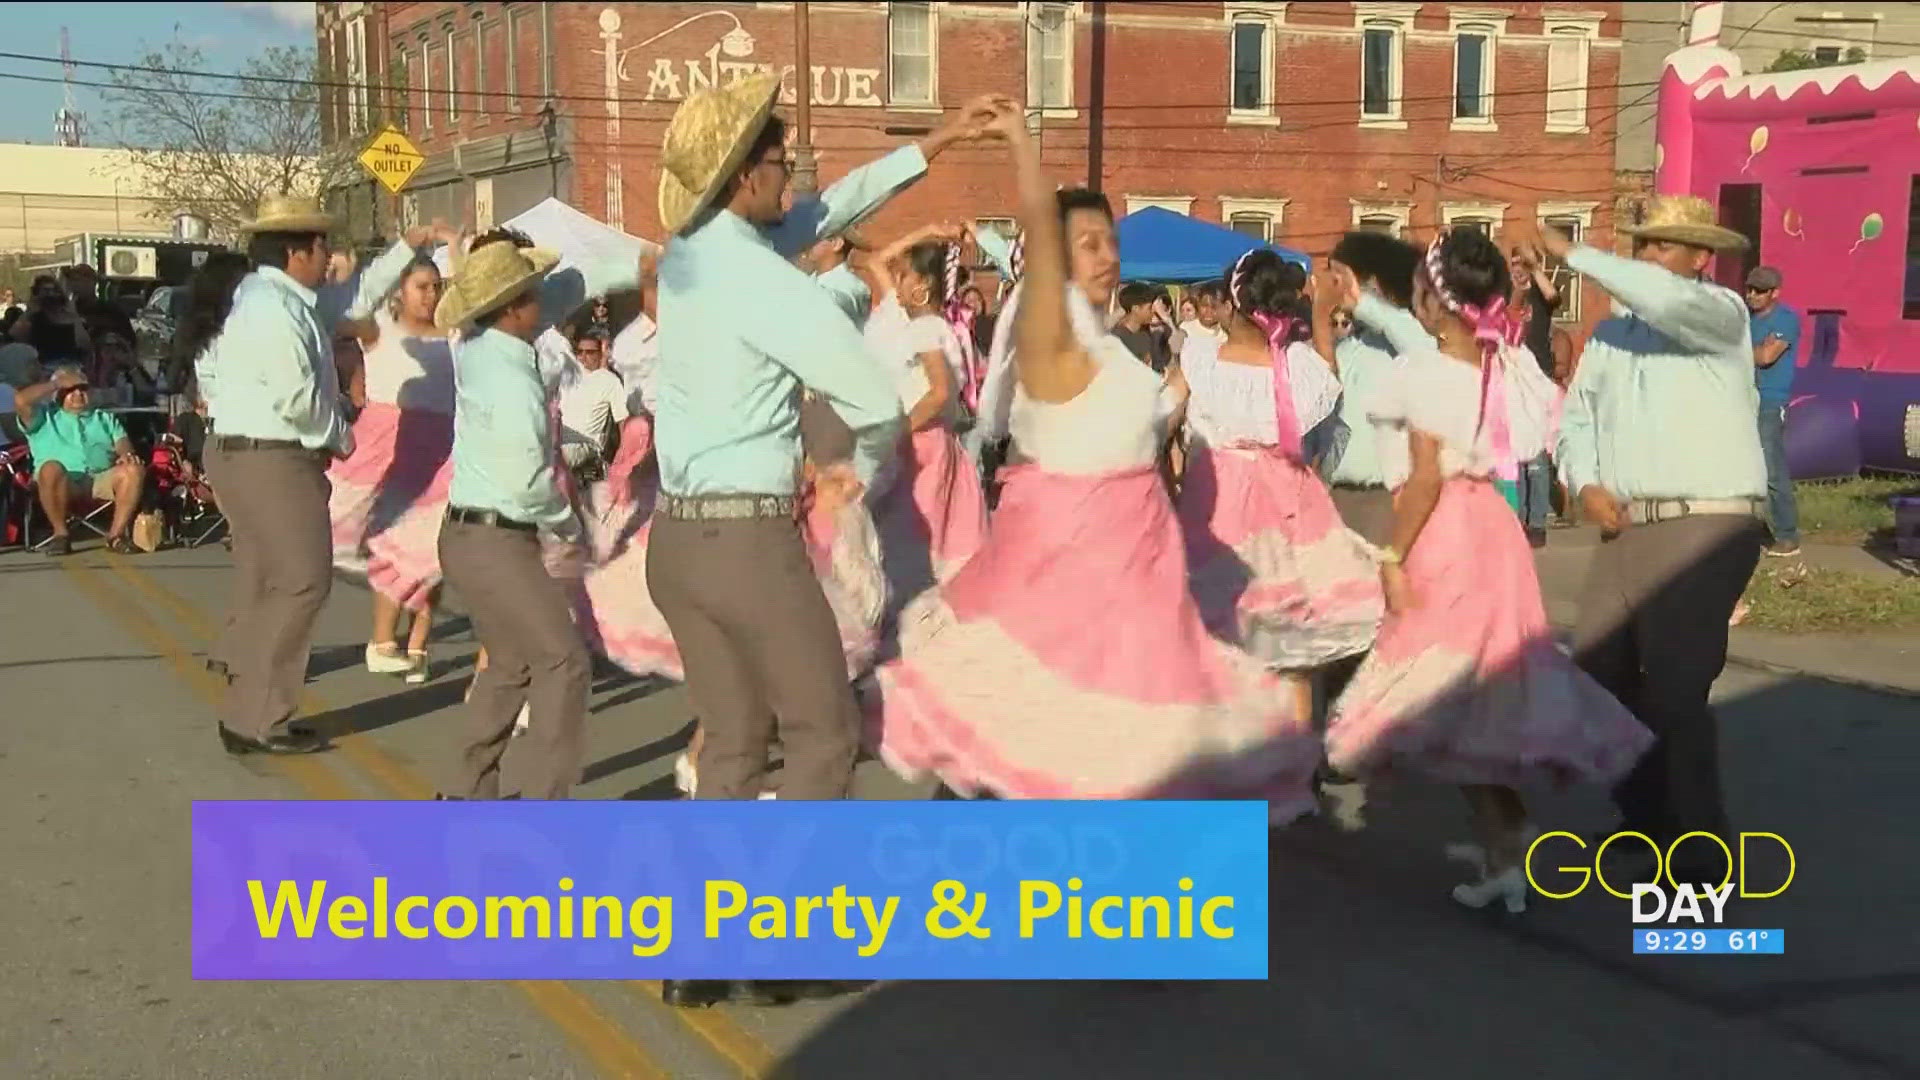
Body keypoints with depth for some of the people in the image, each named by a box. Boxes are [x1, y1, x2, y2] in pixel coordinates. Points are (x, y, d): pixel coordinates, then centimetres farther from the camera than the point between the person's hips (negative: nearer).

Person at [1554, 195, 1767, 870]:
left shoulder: (1719, 314, -5)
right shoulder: (1611, 334, 16)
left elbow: (1668, 300, -27)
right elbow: (1577, 416, 17)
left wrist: (1573, 255, -19)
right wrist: (1586, 484, -2)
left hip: (1704, 528, -8)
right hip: (1626, 529, 8)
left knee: (1674, 690, -11)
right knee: (1597, 673, 12)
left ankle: (1700, 849, 2)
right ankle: (1646, 815, 29)